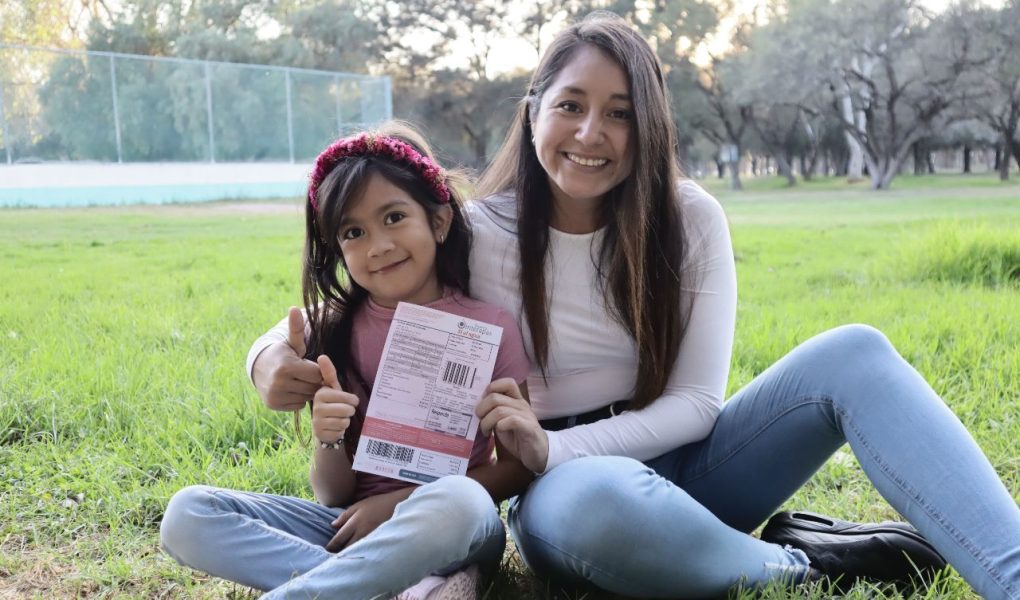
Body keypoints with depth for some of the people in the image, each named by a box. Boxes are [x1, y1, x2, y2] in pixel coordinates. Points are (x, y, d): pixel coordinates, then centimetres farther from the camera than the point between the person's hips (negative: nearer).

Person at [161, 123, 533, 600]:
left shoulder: (490, 326, -6)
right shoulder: (334, 331, 1)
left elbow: (520, 467, -3)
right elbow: (333, 497, 2)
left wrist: (399, 502, -12)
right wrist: (329, 440, -21)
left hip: (449, 524, -4)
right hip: (353, 525, 4)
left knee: (455, 501, -39)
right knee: (188, 514, -18)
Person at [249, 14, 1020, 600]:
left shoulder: (692, 220, -4)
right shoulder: (480, 235, -9)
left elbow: (697, 401, -7)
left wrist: (554, 447, -22)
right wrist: (276, 354, -24)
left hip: (679, 461, 3)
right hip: (571, 487, -2)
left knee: (853, 352, -20)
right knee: (599, 507, -41)